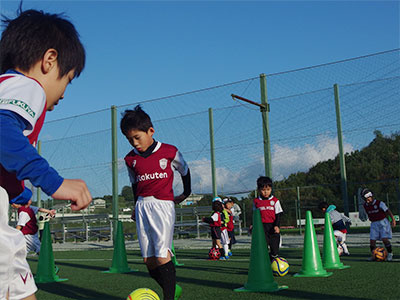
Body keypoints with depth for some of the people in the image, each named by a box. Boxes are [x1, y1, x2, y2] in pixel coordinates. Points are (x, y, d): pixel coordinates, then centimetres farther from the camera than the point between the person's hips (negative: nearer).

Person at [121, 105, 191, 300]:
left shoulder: (169, 152, -2)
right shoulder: (131, 159, 8)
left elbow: (185, 171, 15)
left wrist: (186, 194, 22)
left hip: (163, 205, -4)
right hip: (142, 207, 4)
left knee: (162, 254, -16)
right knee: (148, 260, 1)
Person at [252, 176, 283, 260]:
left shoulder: (275, 200, 3)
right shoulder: (256, 201, 7)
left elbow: (278, 215, 3)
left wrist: (277, 225, -9)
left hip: (273, 227, 0)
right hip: (262, 227, 0)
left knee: (274, 247, 3)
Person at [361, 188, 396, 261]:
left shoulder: (379, 203, -13)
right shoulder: (365, 206, 2)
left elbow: (387, 211, -13)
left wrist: (393, 219, -20)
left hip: (383, 222, -5)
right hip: (374, 224, 5)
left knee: (384, 239, -14)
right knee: (372, 240, -5)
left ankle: (390, 254, 3)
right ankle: (373, 255, 8)